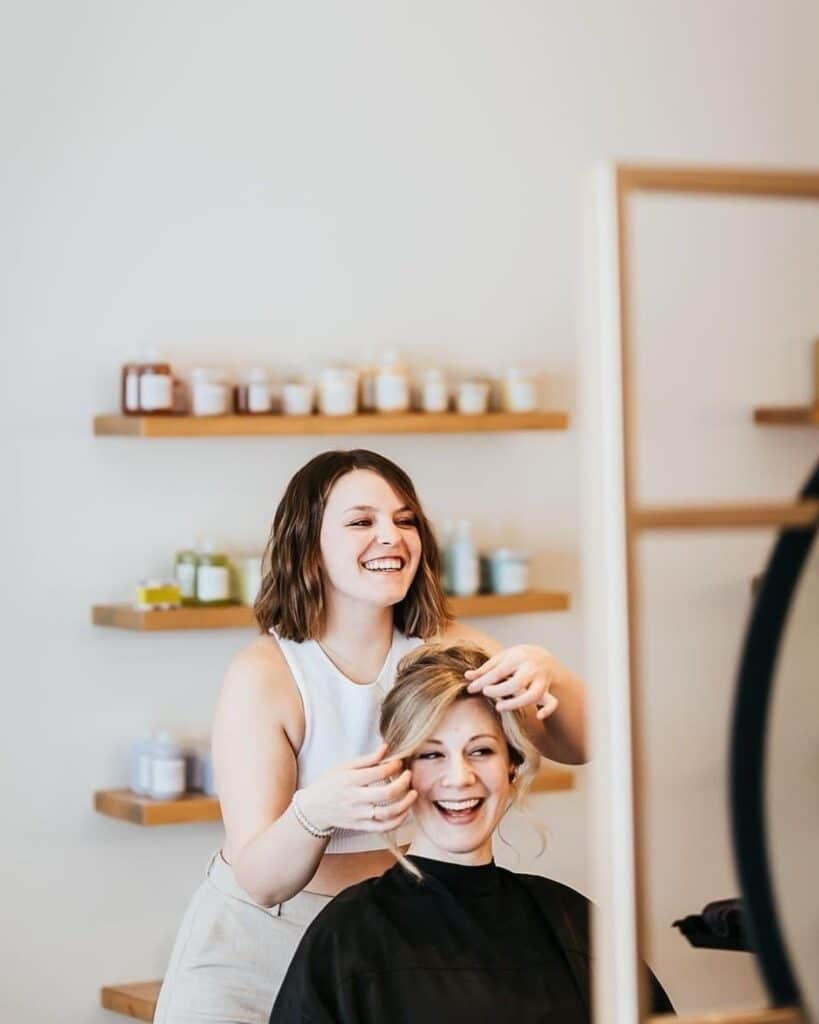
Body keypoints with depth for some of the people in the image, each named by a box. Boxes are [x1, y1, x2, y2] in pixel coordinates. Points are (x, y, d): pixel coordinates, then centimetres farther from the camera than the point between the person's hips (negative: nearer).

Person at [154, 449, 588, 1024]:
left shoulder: (443, 647, -5)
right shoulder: (263, 675, -19)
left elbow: (579, 747, -14)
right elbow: (261, 882, -23)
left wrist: (547, 675, -36)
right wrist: (313, 812, -45)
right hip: (261, 940, -3)